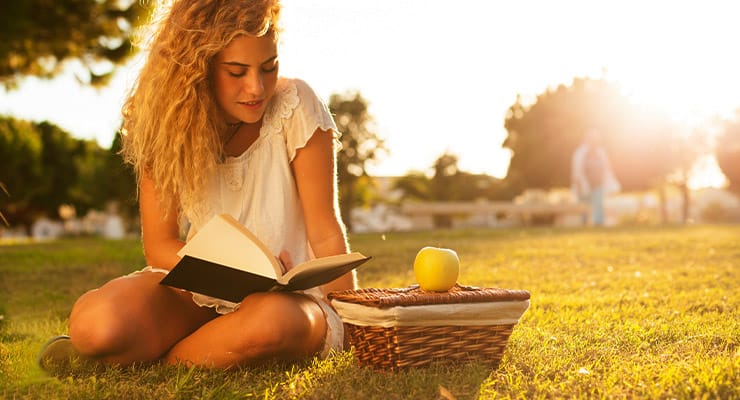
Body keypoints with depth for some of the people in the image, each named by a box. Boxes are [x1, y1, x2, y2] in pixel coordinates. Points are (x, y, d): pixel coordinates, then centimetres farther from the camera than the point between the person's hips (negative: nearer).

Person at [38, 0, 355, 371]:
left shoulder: (296, 107, -13)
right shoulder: (169, 122, -6)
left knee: (274, 319, -38)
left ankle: (150, 361, -11)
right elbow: (159, 246, -7)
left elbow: (325, 233, -11)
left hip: (289, 292, 0)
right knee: (97, 323, -29)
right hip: (200, 291, 1)